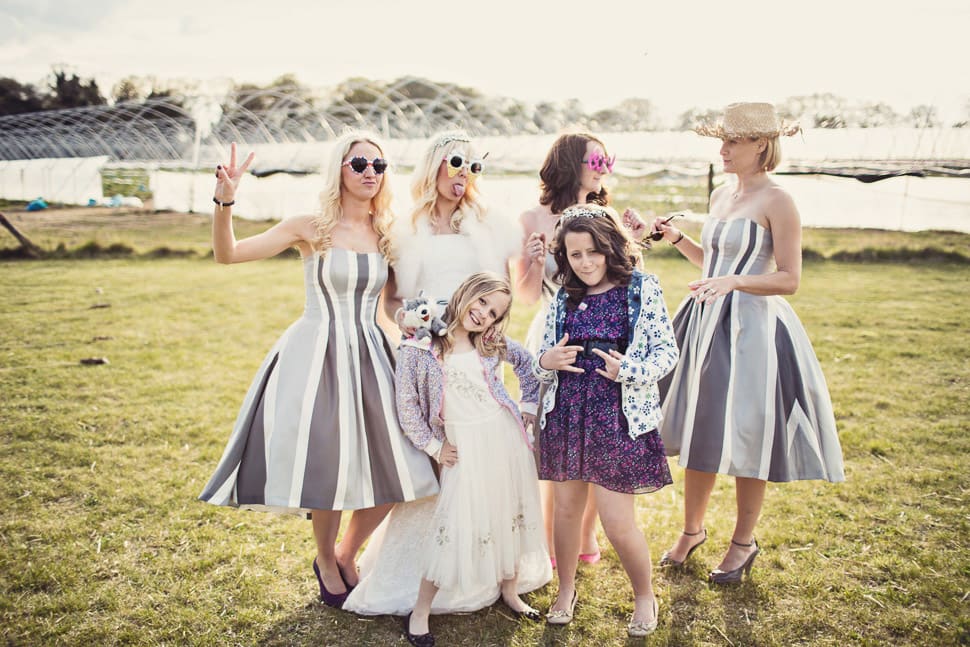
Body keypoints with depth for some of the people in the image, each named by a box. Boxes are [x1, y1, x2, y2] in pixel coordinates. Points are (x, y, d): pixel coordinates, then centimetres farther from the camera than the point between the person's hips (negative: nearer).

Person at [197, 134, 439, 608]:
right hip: (316, 357, -4)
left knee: (389, 475, 2)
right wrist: (224, 201, -24)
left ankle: (345, 557, 29)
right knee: (327, 468, 1)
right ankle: (326, 564, 31)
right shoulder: (311, 229, -5)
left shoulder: (386, 235, 8)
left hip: (370, 357, 4)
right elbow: (227, 254, -10)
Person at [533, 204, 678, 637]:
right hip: (566, 416, 4)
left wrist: (629, 369, -21)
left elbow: (667, 352, -3)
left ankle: (644, 596, 27)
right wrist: (546, 362, -9)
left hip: (618, 419, -4)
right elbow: (542, 360, 14)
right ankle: (566, 589, 37)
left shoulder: (642, 288, -3)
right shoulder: (564, 298, 7)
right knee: (566, 508, 14)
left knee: (617, 523, -1)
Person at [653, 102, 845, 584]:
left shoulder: (777, 201, -10)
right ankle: (692, 530, 31)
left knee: (746, 440, 4)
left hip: (751, 330, -7)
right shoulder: (720, 195, 12)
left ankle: (743, 542, 24)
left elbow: (790, 279, -12)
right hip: (704, 324, 7)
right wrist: (678, 240, 7)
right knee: (698, 434, 13)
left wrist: (735, 281, -25)